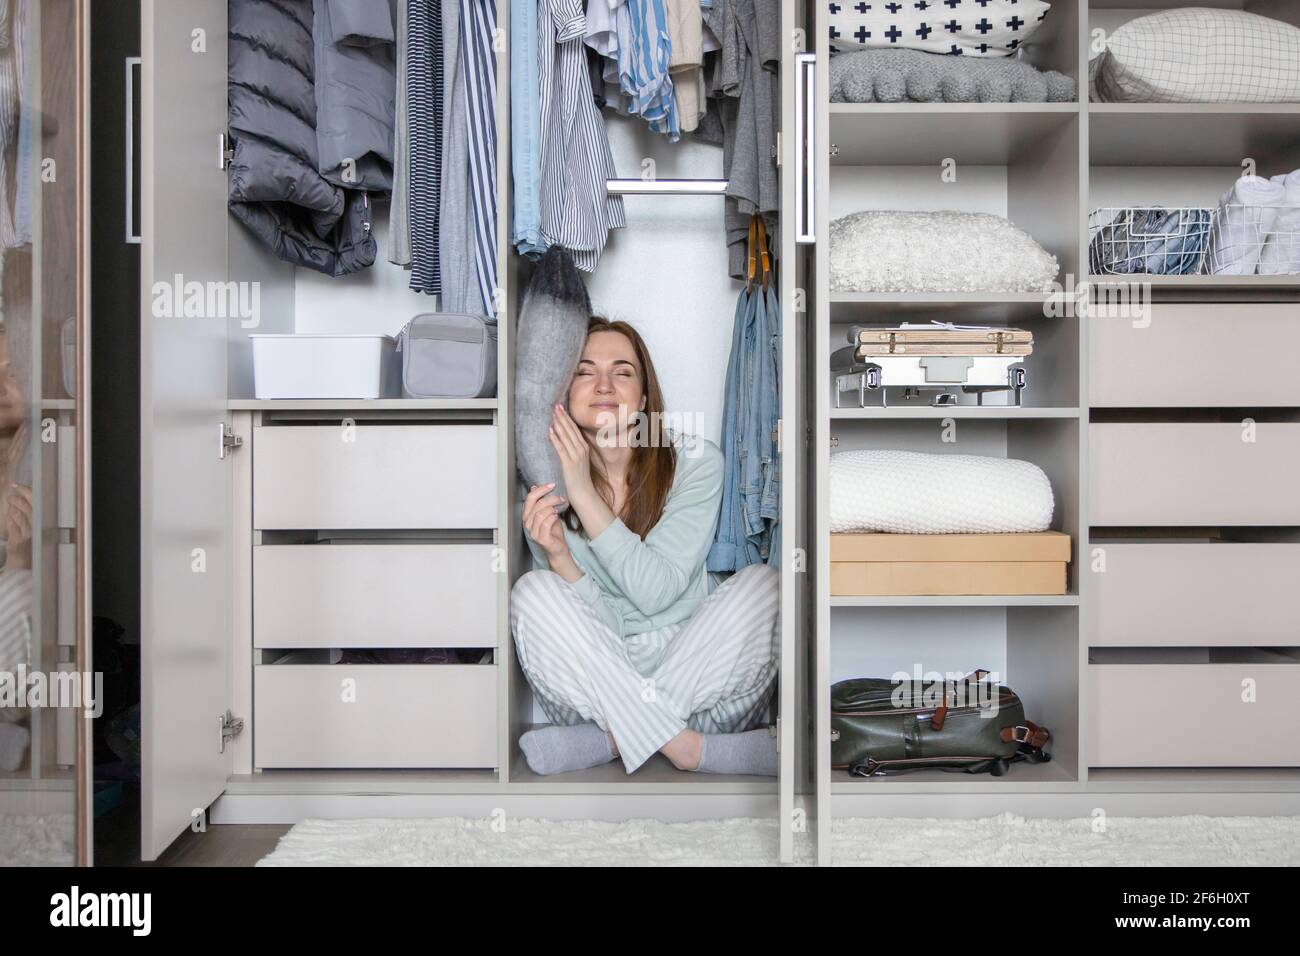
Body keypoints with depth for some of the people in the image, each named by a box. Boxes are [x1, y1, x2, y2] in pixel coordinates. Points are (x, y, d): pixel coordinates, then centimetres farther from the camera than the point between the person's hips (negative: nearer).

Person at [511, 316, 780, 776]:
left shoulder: (696, 462, -10)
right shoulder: (547, 489, -5)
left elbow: (657, 592, -19)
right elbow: (586, 614, -7)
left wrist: (584, 494, -25)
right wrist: (558, 555, -28)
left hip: (696, 675, -1)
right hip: (599, 678, 1)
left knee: (761, 582, -26)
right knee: (532, 591, -24)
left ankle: (609, 740, -24)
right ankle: (687, 747, -28)